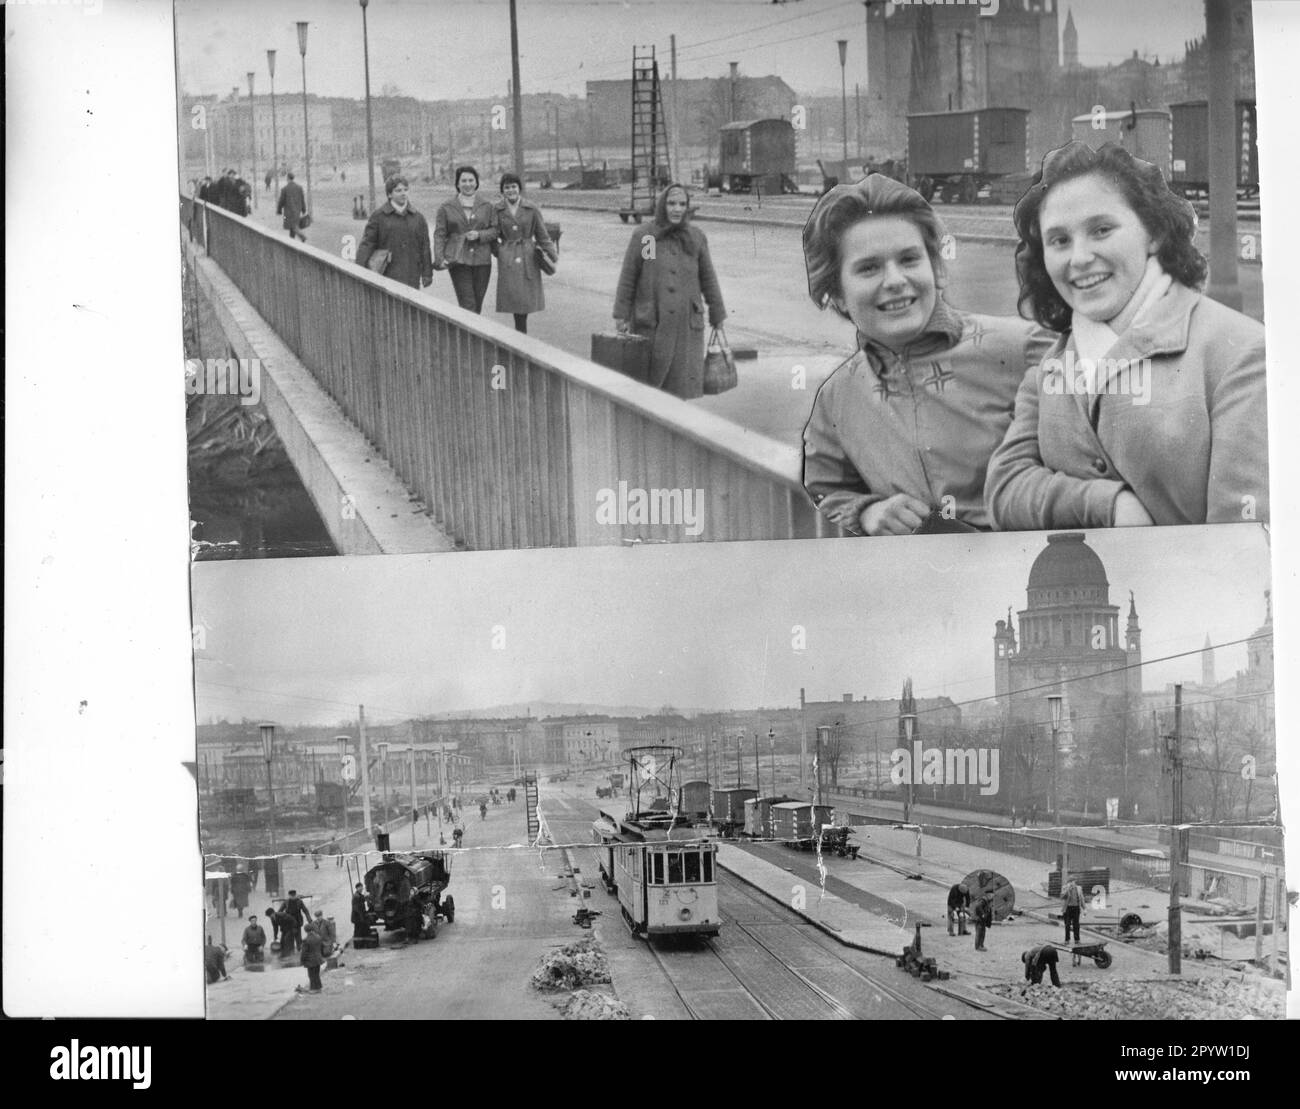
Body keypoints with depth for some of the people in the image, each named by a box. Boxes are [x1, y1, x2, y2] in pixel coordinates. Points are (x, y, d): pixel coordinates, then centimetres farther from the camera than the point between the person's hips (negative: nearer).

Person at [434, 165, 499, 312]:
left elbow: (496, 230, 7)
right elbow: (439, 234, 3)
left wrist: (479, 235, -12)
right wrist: (439, 259, -9)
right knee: (467, 304, -12)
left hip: (482, 261, 2)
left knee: (477, 305, 6)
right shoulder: (447, 208, 5)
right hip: (458, 261, -2)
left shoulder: (487, 206, 8)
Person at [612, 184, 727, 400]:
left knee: (681, 387, -1)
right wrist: (621, 316, -2)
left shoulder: (696, 238, 3)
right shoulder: (642, 236, -3)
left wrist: (717, 317, 11)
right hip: (650, 323, -2)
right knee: (647, 381, 0)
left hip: (686, 325, 2)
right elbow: (628, 278, 0)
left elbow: (708, 279, 9)